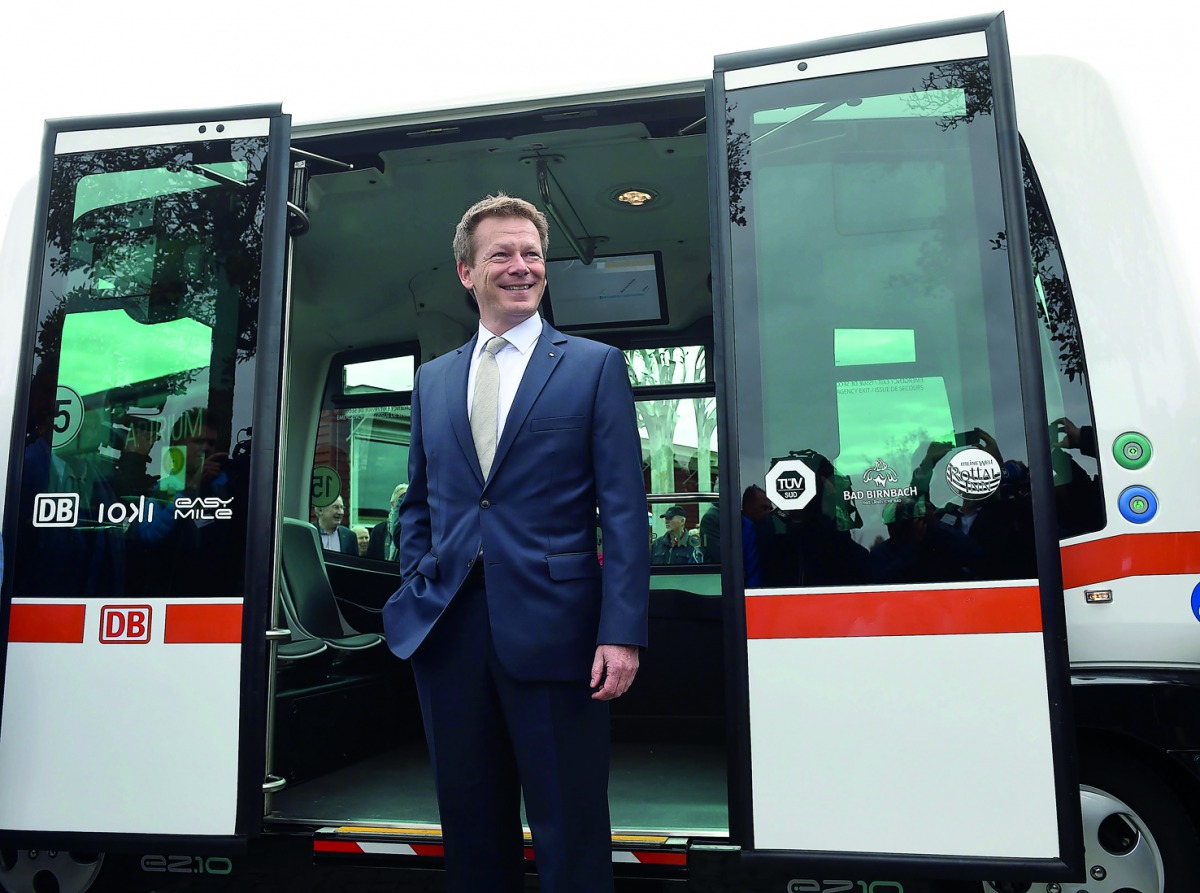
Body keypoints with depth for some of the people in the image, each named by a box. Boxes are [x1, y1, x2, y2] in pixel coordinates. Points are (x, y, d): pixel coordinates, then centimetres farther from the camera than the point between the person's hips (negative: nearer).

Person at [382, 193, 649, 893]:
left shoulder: (595, 365, 1)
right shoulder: (433, 379, 15)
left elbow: (624, 510, -5)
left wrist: (622, 631, -13)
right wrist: (416, 588, 7)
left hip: (553, 627, -4)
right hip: (448, 627, 4)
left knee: (571, 836, 5)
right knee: (471, 831, 15)